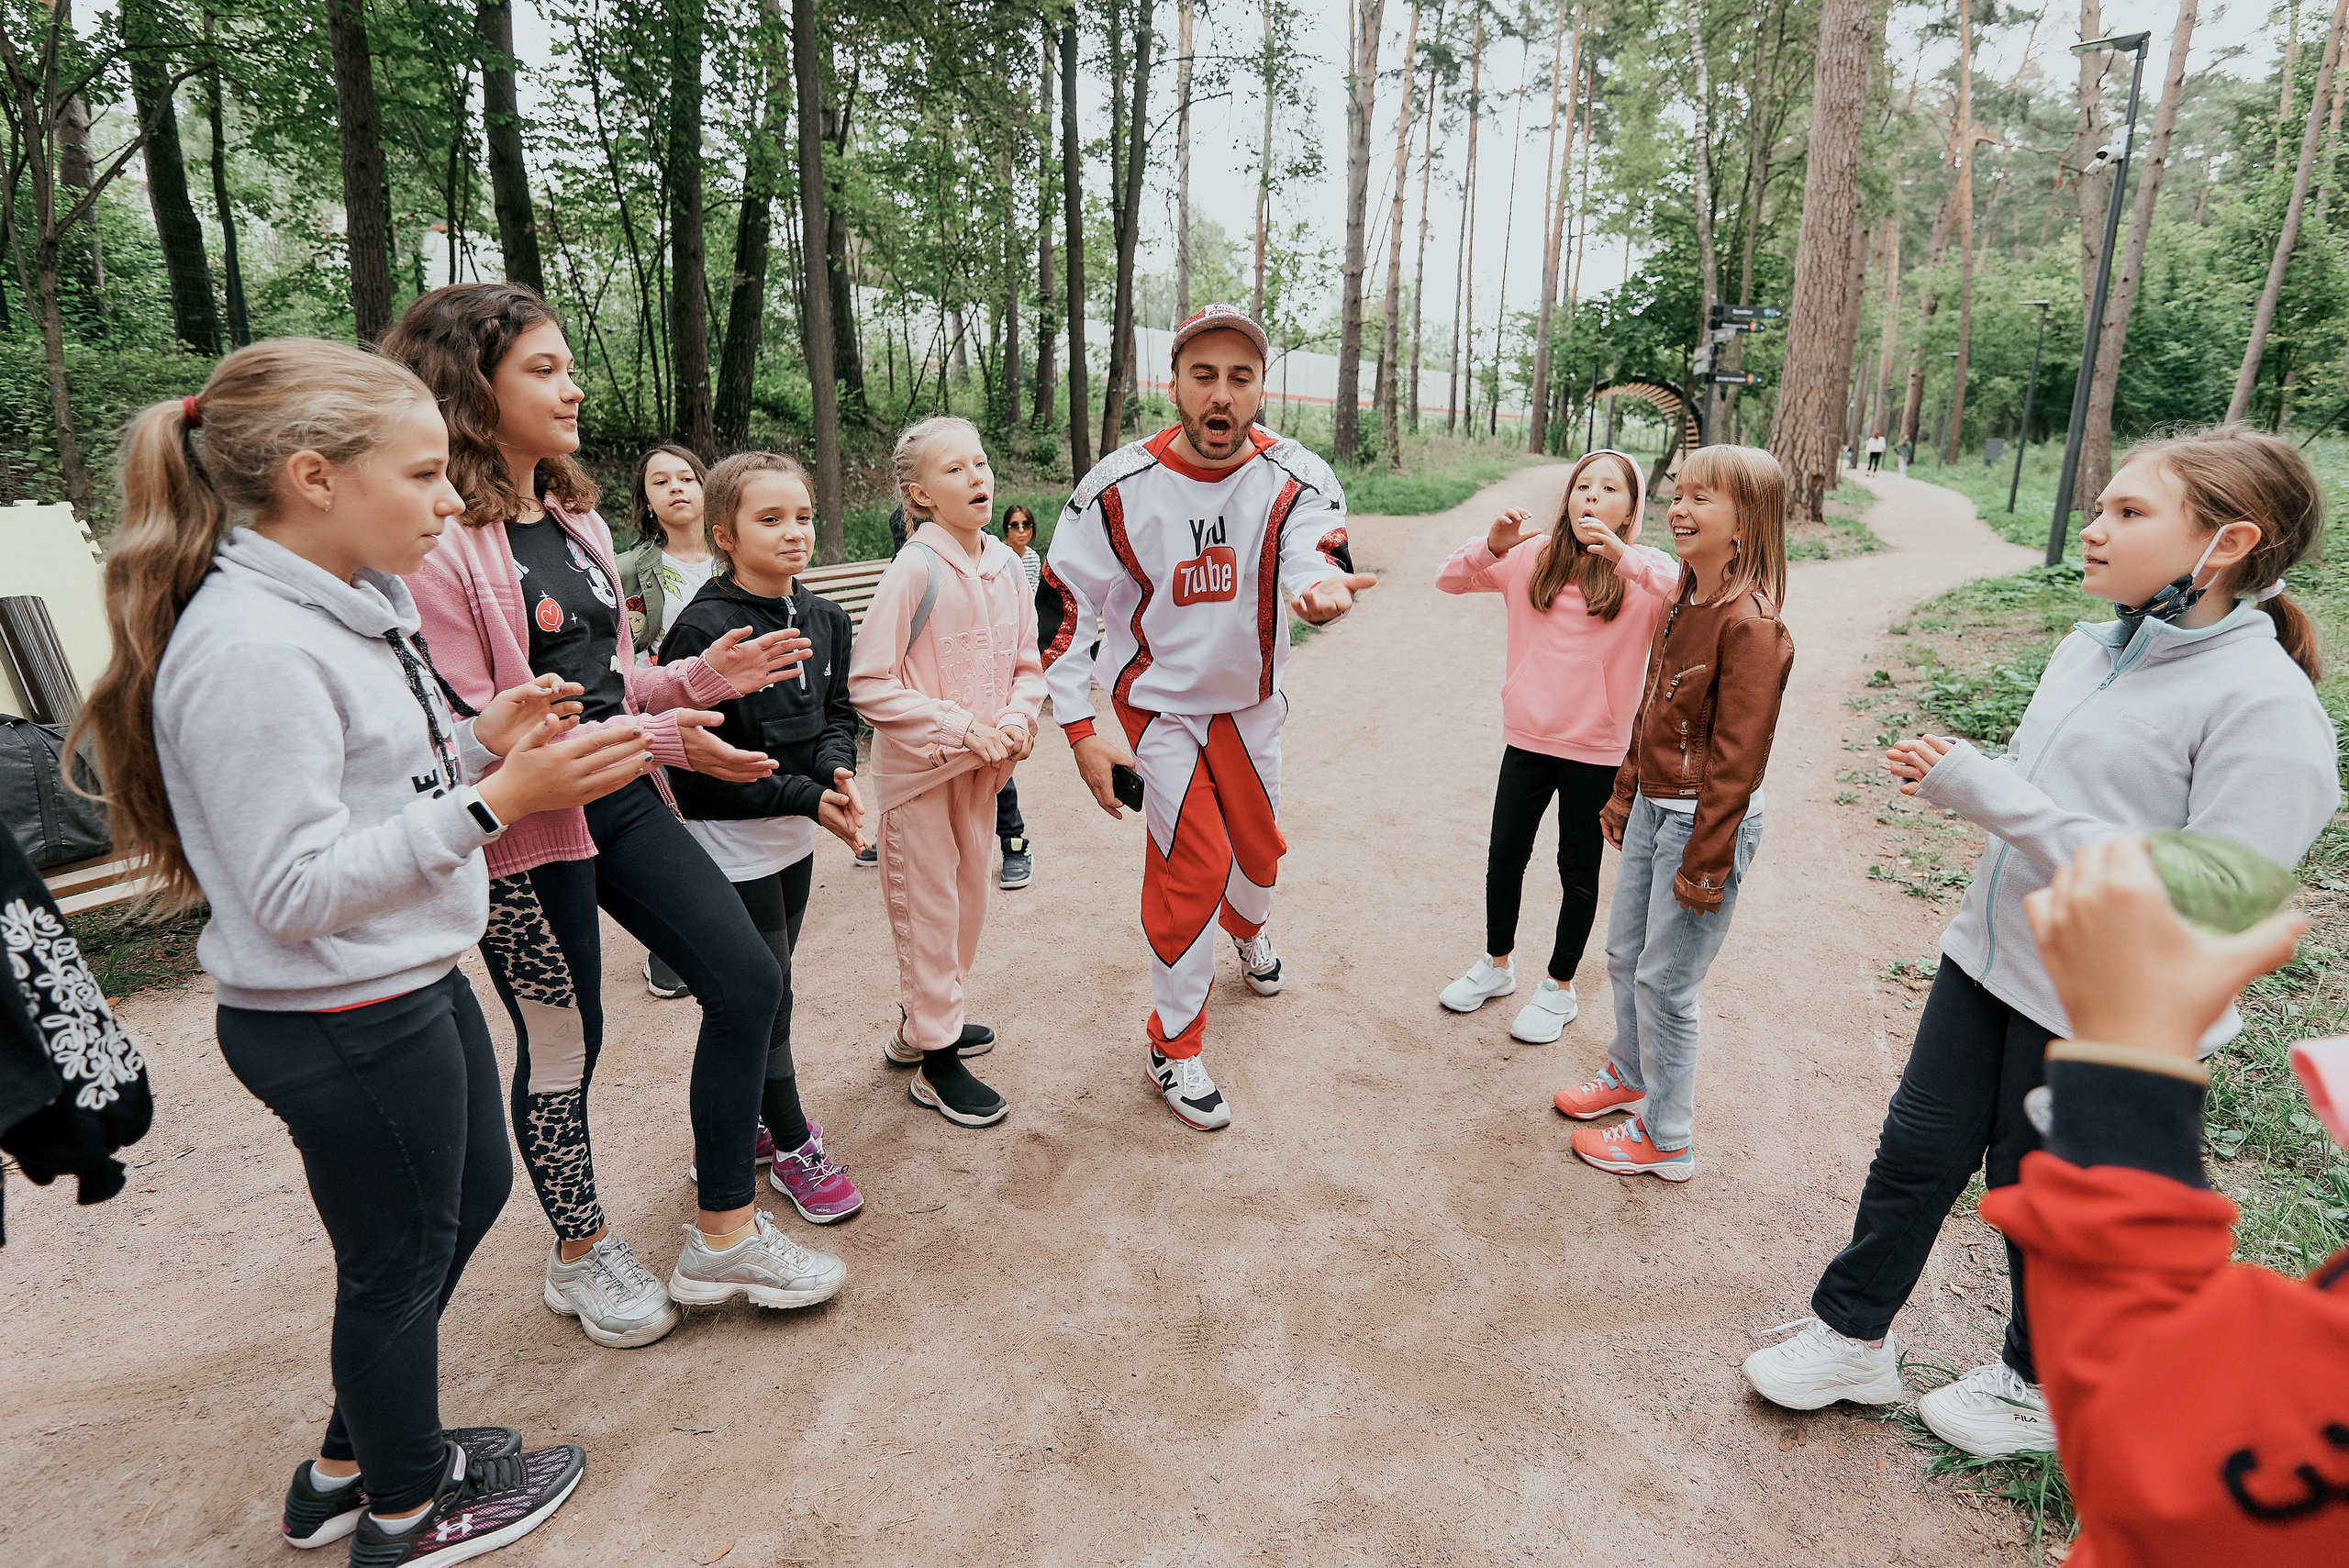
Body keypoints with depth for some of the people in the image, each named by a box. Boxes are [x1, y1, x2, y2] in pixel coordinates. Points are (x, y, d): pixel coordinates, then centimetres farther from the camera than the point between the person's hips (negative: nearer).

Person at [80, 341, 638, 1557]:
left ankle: (355, 1459, 46)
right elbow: (295, 890, -26)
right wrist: (495, 801, -28)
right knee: (401, 1260, 11)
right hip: (340, 1026, -10)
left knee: (471, 1194, 25)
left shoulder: (357, 602, 4)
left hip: (412, 982, 10)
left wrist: (478, 738, -3)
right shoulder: (252, 652, -25)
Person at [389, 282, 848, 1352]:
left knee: (746, 981, 3)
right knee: (563, 1042, 8)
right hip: (524, 832, -8)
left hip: (621, 803, 8)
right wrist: (654, 738, -24)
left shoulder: (572, 518, 11)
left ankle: (726, 1234, 19)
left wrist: (702, 675, 0)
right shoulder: (435, 541, -16)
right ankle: (582, 1256, 35)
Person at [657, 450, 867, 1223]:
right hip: (732, 842, -7)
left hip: (796, 838, 7)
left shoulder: (823, 618, 2)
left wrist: (837, 768, -15)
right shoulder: (703, 629, -19)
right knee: (765, 1000, 4)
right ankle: (794, 1149, 22)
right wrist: (807, 798, -23)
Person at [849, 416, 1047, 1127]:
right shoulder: (915, 570, -18)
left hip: (982, 764, 7)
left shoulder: (1006, 565, 1)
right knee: (928, 906, 4)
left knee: (969, 892, 18)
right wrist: (961, 729, -23)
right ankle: (936, 1060, 19)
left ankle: (926, 1019, 39)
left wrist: (1016, 721, -11)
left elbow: (1026, 662, 9)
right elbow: (869, 683, -20)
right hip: (917, 765, -7)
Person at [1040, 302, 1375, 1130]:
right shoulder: (1120, 486, -20)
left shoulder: (1297, 478, -16)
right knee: (1193, 865, -8)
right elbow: (1064, 604, -13)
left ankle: (1247, 927, 56)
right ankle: (1173, 1046, 11)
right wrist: (1079, 731, -15)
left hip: (1251, 701, 3)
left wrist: (1322, 586, -60)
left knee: (1258, 846, 18)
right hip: (1157, 703, -3)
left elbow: (1318, 552, -33)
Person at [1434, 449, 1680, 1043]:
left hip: (1596, 749, -2)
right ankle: (1497, 966, 36)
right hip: (1527, 737, 3)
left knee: (1578, 871, 11)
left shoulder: (1644, 572, -8)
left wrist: (1621, 555, -36)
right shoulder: (1532, 557, -1)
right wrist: (1492, 545, -19)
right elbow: (1450, 580, 0)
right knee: (1504, 856, 14)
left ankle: (1560, 988, 30)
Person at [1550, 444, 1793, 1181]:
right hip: (1653, 807, 9)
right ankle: (1629, 1074, 45)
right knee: (1625, 955, 21)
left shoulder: (1751, 625, -21)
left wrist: (1704, 862, -18)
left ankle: (1666, 1137, 23)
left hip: (1706, 819, -9)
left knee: (1665, 980, 3)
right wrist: (1624, 794, 18)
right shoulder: (1682, 603, 6)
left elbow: (1736, 757, -21)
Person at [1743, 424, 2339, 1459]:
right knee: (1914, 1158, 15)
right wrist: (1952, 775, -6)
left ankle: (2043, 1384, 43)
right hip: (1989, 961, 7)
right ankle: (1852, 1339, 35)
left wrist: (1997, 801, -29)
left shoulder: (2265, 706, -22)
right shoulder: (2088, 649, 2)